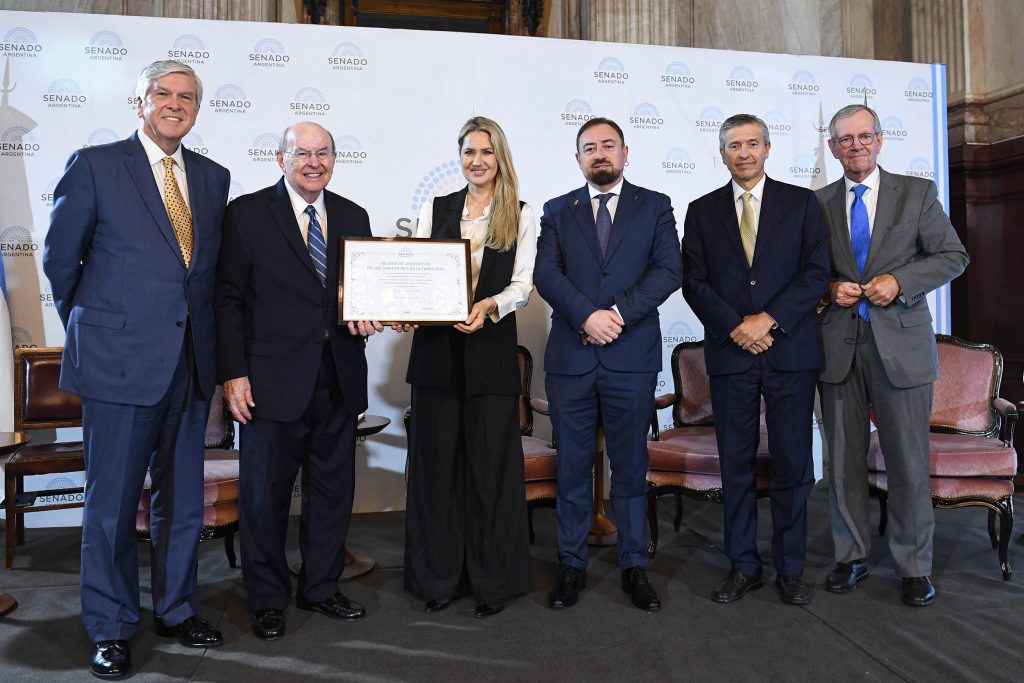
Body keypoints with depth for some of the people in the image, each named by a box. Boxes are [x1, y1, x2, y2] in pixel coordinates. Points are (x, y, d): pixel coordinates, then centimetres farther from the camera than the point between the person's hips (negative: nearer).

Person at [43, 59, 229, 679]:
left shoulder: (214, 178, 10)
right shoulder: (94, 165, -2)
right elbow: (61, 258, 3)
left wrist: (203, 336, 8)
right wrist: (94, 328, 8)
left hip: (191, 362, 5)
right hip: (121, 360, -4)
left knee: (183, 499, 14)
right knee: (112, 502, 6)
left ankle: (178, 610, 32)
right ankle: (111, 629, 23)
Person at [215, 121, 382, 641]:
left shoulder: (354, 217, 11)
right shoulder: (247, 213, -1)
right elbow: (228, 299, -5)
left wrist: (368, 317, -7)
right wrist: (232, 373, -11)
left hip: (339, 378, 5)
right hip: (273, 379, -4)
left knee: (333, 490, 14)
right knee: (265, 494, 8)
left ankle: (321, 588, 33)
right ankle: (267, 599, 26)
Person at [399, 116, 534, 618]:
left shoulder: (522, 216, 7)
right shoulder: (434, 210, 13)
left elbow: (522, 285, -1)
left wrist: (488, 306, -21)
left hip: (492, 349, -2)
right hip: (436, 350, 2)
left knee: (491, 461, 3)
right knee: (436, 460, 6)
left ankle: (493, 579, 17)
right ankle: (440, 576, 21)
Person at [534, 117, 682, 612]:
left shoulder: (655, 206, 9)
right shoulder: (557, 211, 11)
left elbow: (669, 270, -3)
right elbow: (546, 274, -2)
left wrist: (620, 313, -15)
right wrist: (587, 316, -16)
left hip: (631, 357, -1)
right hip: (569, 358, 1)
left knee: (631, 467, 8)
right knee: (571, 468, 8)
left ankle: (634, 566, 21)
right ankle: (571, 565, 20)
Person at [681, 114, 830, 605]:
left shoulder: (801, 202, 8)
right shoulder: (702, 211, 11)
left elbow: (817, 272, 0)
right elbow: (693, 282, 4)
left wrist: (769, 319, -11)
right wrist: (735, 327, -9)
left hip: (790, 350, -1)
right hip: (730, 353, 1)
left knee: (793, 463, 3)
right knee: (735, 464, 5)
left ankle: (790, 569, 16)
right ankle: (743, 566, 16)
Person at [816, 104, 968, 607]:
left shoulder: (917, 192, 6)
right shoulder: (819, 204, 9)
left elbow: (953, 256, 3)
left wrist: (898, 280, -12)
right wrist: (829, 288, -8)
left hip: (900, 343, -1)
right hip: (838, 345, 2)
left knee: (908, 461, 3)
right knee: (843, 460, 8)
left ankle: (914, 566, 18)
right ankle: (852, 556, 23)